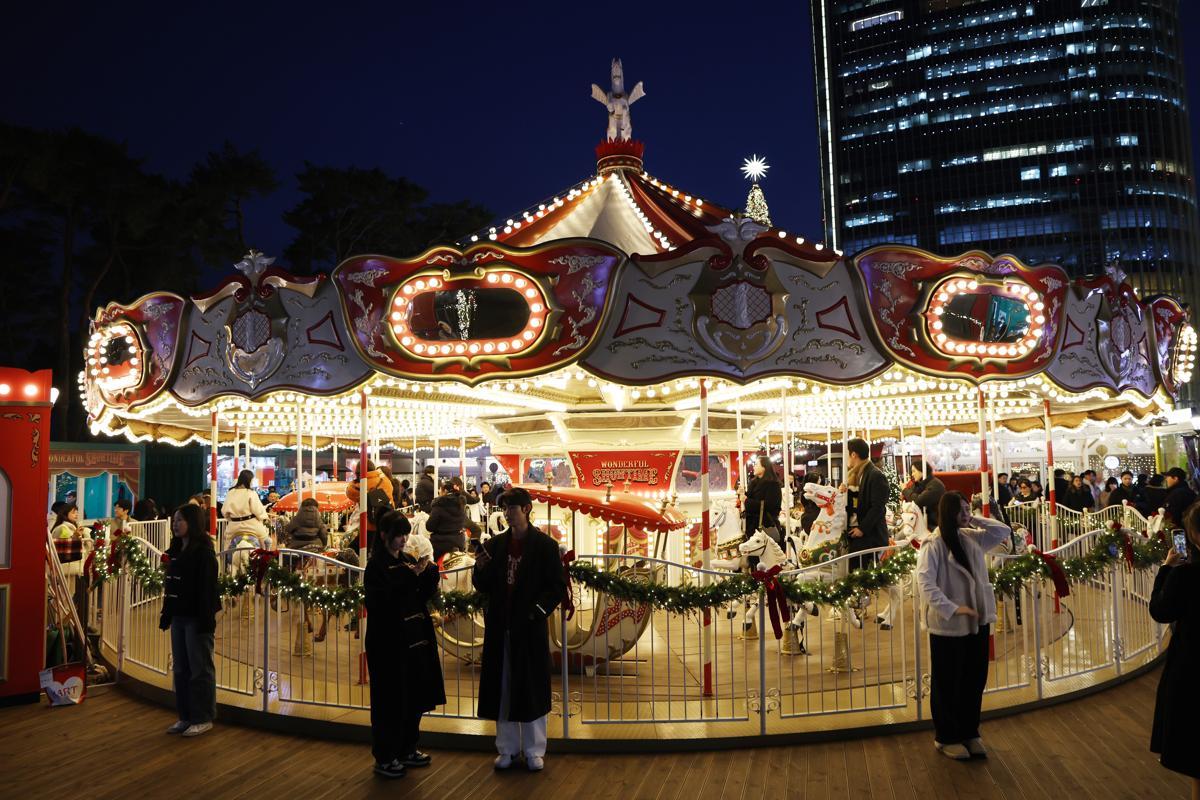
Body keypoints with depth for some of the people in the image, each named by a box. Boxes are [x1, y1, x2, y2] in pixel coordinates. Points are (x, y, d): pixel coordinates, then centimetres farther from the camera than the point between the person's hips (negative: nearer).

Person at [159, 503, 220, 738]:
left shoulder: (203, 551, -12)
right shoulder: (176, 550, 12)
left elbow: (208, 587, -16)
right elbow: (170, 585, 16)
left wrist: (206, 618, -20)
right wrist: (166, 613, 13)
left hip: (197, 618, -8)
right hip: (179, 616, 8)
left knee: (200, 669, 0)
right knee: (180, 668, 13)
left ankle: (203, 719, 9)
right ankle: (186, 716, 23)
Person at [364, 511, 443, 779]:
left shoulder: (408, 560, 8)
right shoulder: (376, 566, -11)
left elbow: (426, 595, 7)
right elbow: (385, 600, -23)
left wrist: (429, 571, -9)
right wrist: (410, 575, -28)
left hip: (414, 639, 7)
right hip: (389, 641, -7)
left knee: (414, 696, 14)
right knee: (391, 700, 2)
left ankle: (406, 749, 30)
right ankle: (384, 757, 16)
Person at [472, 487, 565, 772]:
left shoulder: (545, 545, -4)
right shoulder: (494, 545, 6)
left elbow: (558, 586, -4)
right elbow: (483, 587, 8)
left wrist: (538, 610, -14)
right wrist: (480, 569, -11)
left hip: (530, 627, -3)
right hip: (500, 628, 3)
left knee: (532, 691, 6)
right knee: (502, 690, 10)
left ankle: (534, 751, 19)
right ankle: (507, 748, 23)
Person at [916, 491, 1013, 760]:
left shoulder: (972, 537, 5)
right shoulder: (934, 545, -16)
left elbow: (1004, 532, 12)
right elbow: (925, 582, -23)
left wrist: (975, 520, 2)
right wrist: (952, 608, -30)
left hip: (978, 622, 6)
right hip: (949, 627, -6)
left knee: (975, 681, 15)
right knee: (947, 685, 8)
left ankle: (970, 733, 31)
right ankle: (946, 738, 22)